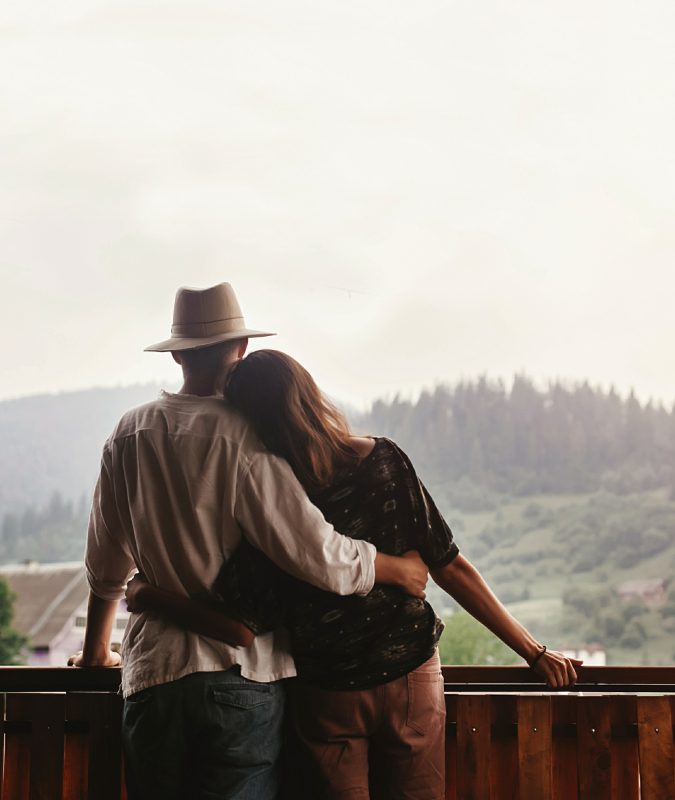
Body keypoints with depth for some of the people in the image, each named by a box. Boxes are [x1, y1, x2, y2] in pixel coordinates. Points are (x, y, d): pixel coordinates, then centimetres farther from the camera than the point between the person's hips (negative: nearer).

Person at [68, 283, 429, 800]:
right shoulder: (243, 438, -12)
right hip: (242, 675, -4)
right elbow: (315, 553, -16)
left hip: (152, 675, 4)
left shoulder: (129, 435, 4)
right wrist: (396, 568, 1)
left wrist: (96, 650, 30)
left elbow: (106, 565, 14)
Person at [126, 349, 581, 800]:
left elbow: (239, 624, -20)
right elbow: (450, 569, -10)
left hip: (326, 698, -2)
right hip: (410, 680, 2)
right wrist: (535, 652, -2)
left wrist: (143, 593, -8)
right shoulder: (385, 463, -13)